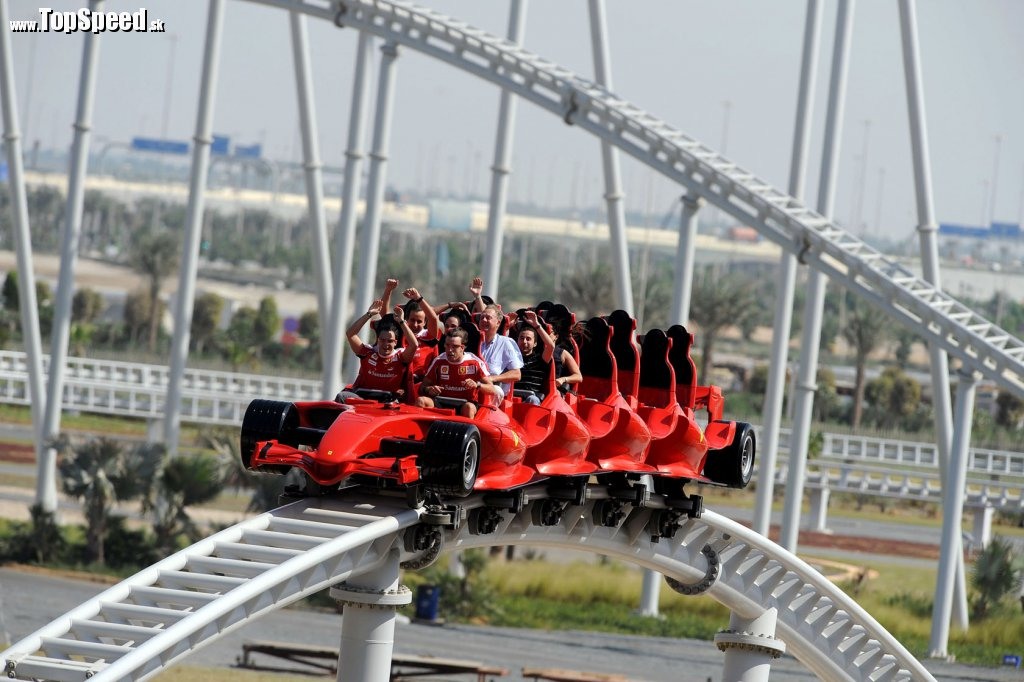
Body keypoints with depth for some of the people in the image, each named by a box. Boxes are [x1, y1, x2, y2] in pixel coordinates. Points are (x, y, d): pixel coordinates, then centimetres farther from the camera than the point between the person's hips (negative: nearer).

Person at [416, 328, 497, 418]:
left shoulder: (475, 363, -3)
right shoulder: (439, 361, 5)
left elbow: (492, 390, -4)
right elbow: (422, 387, 9)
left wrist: (477, 385, -25)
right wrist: (428, 390, -16)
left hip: (465, 403, -3)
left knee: (469, 407, -39)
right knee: (421, 401, -25)